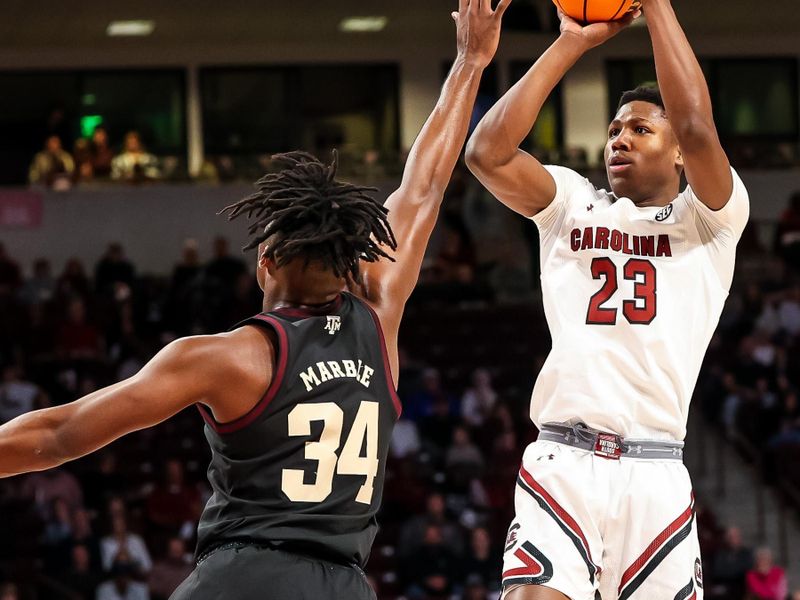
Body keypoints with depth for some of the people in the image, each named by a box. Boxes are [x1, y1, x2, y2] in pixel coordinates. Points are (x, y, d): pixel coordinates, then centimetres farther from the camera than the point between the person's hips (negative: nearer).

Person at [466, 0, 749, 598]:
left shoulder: (708, 219, 9)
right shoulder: (573, 204, 16)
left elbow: (696, 128, -11)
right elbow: (487, 153, -1)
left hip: (656, 474, 0)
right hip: (561, 460, 0)